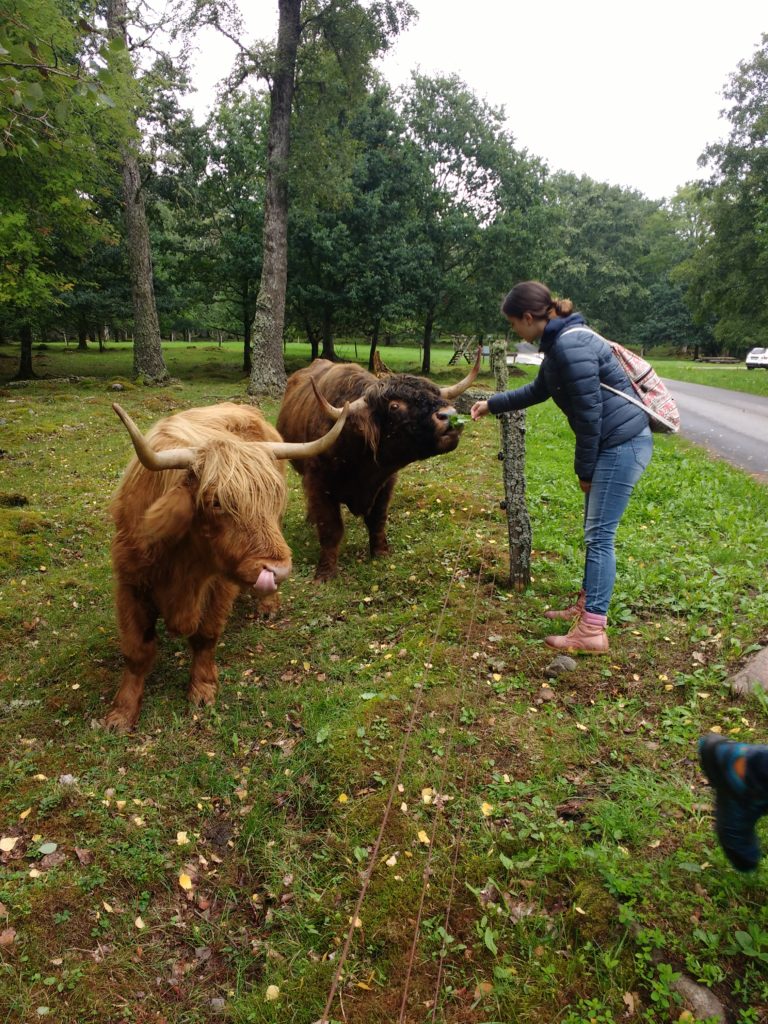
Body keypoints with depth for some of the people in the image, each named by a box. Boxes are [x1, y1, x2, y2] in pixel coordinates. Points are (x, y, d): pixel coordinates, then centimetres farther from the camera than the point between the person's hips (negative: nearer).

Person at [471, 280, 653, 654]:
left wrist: (584, 468, -11)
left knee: (599, 536, -7)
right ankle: (588, 606, 29)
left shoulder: (570, 345, -20)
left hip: (623, 444, -10)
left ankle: (592, 631, -1)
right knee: (596, 532, 16)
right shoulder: (559, 343, 12)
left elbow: (589, 412, -20)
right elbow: (536, 390, 29)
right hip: (614, 444, 10)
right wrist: (492, 404, 34)